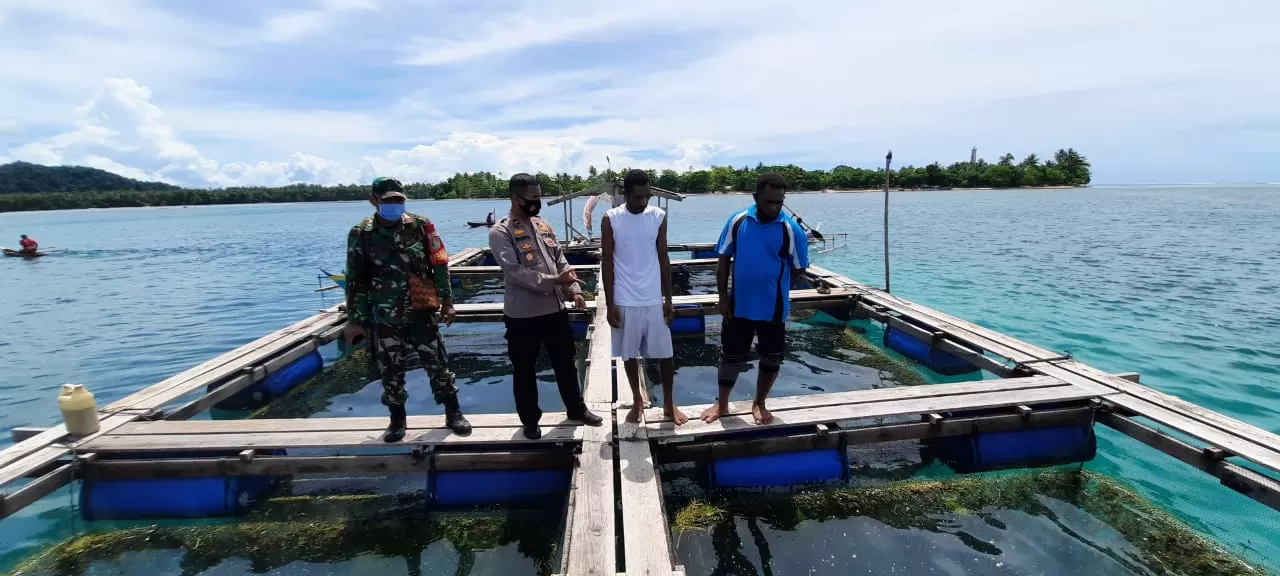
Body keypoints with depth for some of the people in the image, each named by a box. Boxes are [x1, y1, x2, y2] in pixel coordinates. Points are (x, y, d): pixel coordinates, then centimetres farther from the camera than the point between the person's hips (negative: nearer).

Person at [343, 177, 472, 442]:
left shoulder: (421, 226, -2)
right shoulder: (361, 234, -3)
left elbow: (440, 266, 3)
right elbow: (355, 281, 1)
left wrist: (447, 302, 2)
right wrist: (355, 320, 1)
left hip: (422, 313, 0)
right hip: (383, 319, 0)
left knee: (438, 365, 6)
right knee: (390, 372, 11)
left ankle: (453, 414, 21)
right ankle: (397, 420, 30)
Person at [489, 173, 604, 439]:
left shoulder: (543, 226, 10)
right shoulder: (500, 233, -11)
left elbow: (561, 262, 11)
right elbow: (515, 272, -20)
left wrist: (574, 290, -1)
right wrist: (553, 281, -26)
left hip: (555, 309, 6)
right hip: (522, 315, -5)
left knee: (565, 363, 18)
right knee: (524, 370, 10)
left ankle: (576, 409, 36)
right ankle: (530, 420, 28)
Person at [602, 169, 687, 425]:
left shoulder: (659, 216, -2)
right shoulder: (610, 219, -7)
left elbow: (663, 258, 3)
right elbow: (607, 263, -4)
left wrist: (668, 299, 2)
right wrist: (610, 304, -6)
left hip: (654, 300, 1)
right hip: (624, 301, -1)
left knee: (665, 354, 7)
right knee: (629, 354, 12)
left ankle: (669, 403, 26)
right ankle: (637, 401, 32)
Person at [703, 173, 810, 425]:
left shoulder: (791, 230, -11)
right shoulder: (737, 221, -6)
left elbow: (798, 269, -1)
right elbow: (724, 261, 0)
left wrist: (774, 288, 3)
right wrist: (723, 297, -3)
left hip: (773, 308, -1)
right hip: (738, 305, 1)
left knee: (771, 359, 13)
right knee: (730, 356, 13)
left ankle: (759, 404, 36)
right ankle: (722, 404, 32)